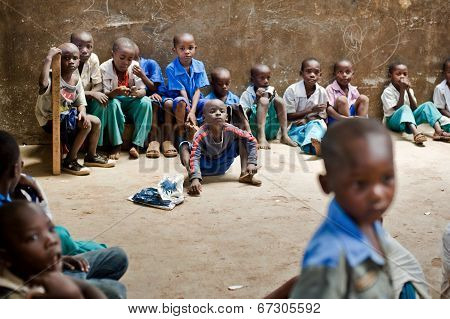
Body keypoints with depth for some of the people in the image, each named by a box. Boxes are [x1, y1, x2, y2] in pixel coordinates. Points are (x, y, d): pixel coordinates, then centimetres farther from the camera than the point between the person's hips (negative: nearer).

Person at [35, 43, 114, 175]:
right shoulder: (53, 76, -21)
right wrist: (48, 58, -40)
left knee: (96, 121, 9)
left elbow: (81, 102, 6)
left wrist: (82, 113, -18)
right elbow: (43, 84, -46)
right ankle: (69, 162, -8)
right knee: (87, 125, -21)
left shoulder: (76, 79, 2)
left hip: (66, 115, 8)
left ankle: (92, 156, 27)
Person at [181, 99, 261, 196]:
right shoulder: (201, 135, -31)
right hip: (204, 167, -3)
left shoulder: (230, 130, -23)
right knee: (185, 146, -27)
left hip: (222, 166, 3)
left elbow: (251, 140, -15)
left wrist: (252, 163, -23)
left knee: (242, 139, -10)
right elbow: (194, 158, -39)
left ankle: (244, 174, -12)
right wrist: (195, 179, -55)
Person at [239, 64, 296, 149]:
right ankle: (261, 138, -38)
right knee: (263, 100, -22)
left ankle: (284, 136, -20)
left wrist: (273, 96, -3)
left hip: (271, 132, 4)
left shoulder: (271, 91, 16)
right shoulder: (247, 95, 2)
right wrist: (256, 100, -15)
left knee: (279, 100, -10)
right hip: (255, 130, -4)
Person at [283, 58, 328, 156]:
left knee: (319, 124, -34)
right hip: (295, 127, -1)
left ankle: (313, 144, -65)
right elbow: (289, 116, -6)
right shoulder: (292, 90, -8)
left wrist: (306, 120, -15)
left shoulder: (322, 92, -1)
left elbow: (322, 117, 6)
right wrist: (311, 109, -15)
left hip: (314, 124, 1)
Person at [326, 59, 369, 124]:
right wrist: (343, 118, -32)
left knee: (363, 98, -6)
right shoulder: (330, 89, -8)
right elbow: (328, 109, -18)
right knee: (342, 100, -27)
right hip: (335, 121, -5)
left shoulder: (353, 90, 10)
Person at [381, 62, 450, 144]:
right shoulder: (387, 92, -11)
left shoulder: (409, 90, 8)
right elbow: (398, 109, -20)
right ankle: (416, 134, -60)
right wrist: (402, 90, -24)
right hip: (393, 122, -6)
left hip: (409, 121, 6)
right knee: (405, 108, -36)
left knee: (428, 105, -10)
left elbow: (414, 109, -4)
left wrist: (408, 90, -13)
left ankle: (438, 131, -32)